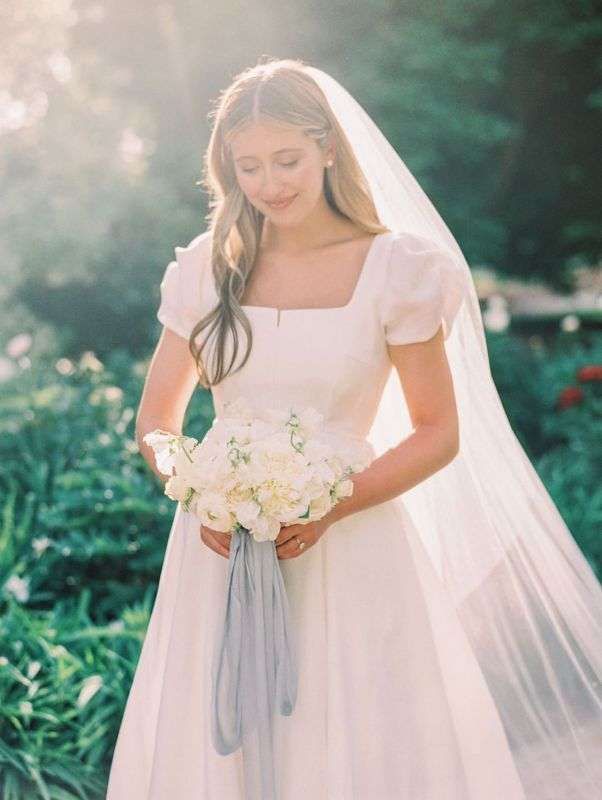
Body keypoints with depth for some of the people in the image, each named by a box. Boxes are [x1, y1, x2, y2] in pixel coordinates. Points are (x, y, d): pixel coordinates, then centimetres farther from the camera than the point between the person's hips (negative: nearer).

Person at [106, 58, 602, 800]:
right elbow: (156, 419, 8)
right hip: (223, 554, 3)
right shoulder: (208, 268, 3)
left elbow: (439, 434, -4)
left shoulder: (395, 268, -5)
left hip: (350, 559, -2)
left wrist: (329, 509, -16)